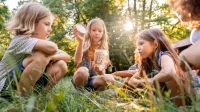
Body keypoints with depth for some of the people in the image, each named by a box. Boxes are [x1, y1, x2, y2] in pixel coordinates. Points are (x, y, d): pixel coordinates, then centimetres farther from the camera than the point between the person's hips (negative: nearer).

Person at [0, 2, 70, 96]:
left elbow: (67, 57, 4)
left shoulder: (40, 45, 4)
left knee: (61, 65, -5)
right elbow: (52, 47, -40)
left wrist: (50, 57, -14)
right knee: (41, 56, -30)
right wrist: (47, 56, -17)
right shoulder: (20, 40, -21)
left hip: (29, 85, 8)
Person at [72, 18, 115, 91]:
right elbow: (77, 61, -23)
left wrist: (100, 70, -24)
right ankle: (80, 89, -9)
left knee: (110, 79, -27)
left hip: (94, 78, 3)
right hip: (81, 77, -2)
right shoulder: (84, 45, -2)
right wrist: (81, 41, -34)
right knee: (82, 71, -37)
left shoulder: (103, 49, 6)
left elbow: (102, 74, 2)